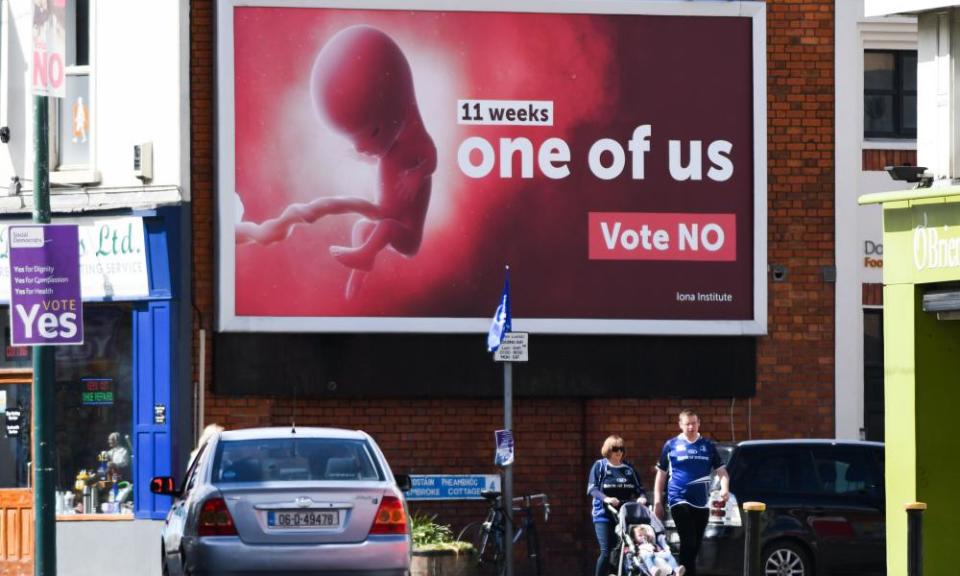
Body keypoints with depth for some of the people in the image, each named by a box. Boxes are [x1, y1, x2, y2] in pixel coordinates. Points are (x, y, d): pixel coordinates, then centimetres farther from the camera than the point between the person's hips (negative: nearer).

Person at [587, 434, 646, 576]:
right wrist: (606, 498, -25)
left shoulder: (628, 468, 9)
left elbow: (639, 488, 11)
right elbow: (592, 489, -7)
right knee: (606, 552, -12)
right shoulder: (600, 466, 0)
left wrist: (642, 497, -12)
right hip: (604, 515, -3)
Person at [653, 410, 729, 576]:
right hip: (679, 500, -4)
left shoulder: (708, 446, 9)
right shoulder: (671, 445, 3)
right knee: (689, 542, -16)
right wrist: (657, 502, 4)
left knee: (695, 545, 10)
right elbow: (661, 475, 9)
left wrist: (724, 488, -12)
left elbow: (721, 470, 10)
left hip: (701, 503, 4)